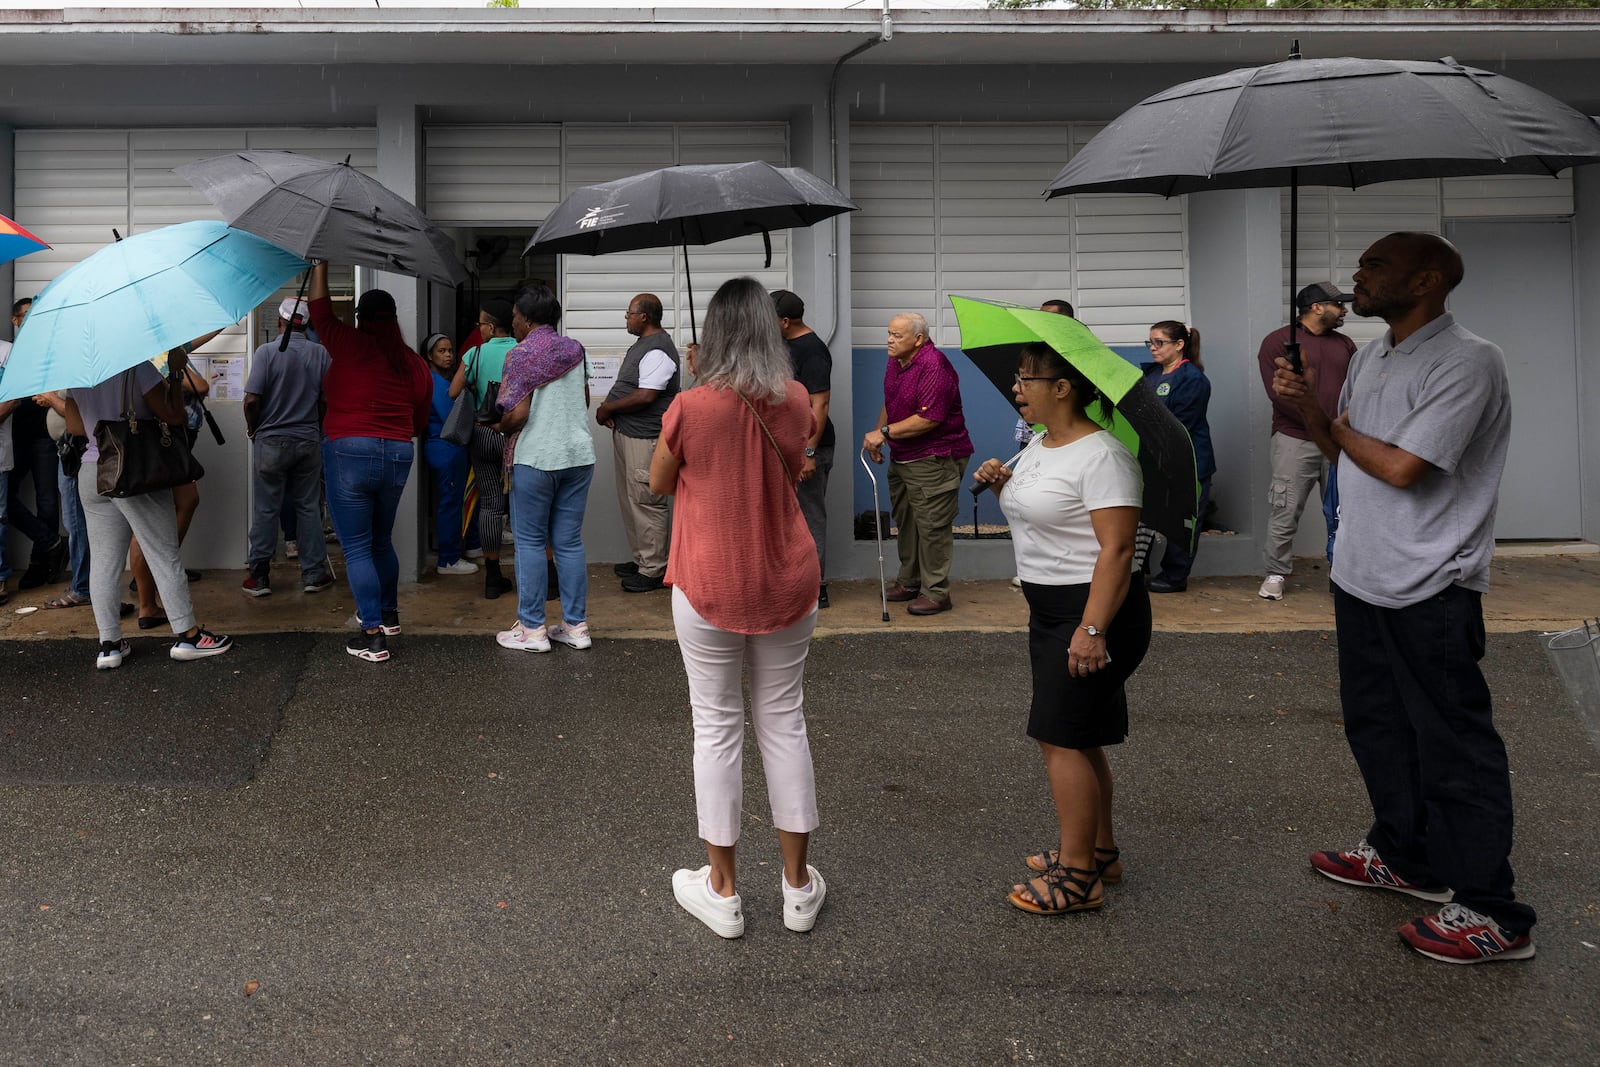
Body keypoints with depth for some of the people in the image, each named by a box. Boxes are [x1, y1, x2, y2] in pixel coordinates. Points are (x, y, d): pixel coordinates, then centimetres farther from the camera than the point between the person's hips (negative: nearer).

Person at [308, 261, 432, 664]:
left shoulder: (349, 345, -7)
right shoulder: (415, 364, 6)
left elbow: (319, 309, 6)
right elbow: (420, 423, 13)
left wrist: (321, 264, 16)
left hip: (349, 453, -5)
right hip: (398, 456, 5)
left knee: (357, 548, -1)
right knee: (382, 540, 23)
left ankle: (372, 635, -4)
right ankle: (388, 614, 35)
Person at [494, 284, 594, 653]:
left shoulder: (522, 354, -9)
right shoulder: (574, 349, 10)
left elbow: (517, 414, -15)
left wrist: (496, 426, 4)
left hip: (536, 458, -6)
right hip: (579, 454, 6)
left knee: (530, 542, 3)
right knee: (569, 541, 9)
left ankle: (532, 629, 6)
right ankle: (576, 626, 12)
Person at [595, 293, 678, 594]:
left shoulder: (657, 351, -18)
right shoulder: (642, 344, 15)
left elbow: (645, 396, -26)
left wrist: (608, 407, -13)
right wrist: (610, 407, 3)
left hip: (645, 438, -11)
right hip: (627, 433, 11)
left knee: (646, 502, -6)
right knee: (630, 498, 17)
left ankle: (653, 571, 0)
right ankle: (641, 559, 28)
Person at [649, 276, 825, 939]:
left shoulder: (692, 407, -15)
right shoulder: (796, 402, -4)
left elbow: (658, 484, 1)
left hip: (710, 590, -3)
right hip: (787, 586, 3)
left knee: (716, 728, 8)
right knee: (784, 722, 13)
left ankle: (721, 891, 19)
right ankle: (798, 886, 22)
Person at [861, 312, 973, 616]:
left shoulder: (934, 366, -21)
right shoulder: (895, 362, 8)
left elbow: (929, 419, -26)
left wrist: (885, 432, -20)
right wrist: (877, 436, 11)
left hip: (934, 460, -10)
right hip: (902, 457, 10)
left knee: (931, 526, -6)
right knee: (905, 521, 17)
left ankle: (936, 592, 2)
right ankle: (909, 582, 30)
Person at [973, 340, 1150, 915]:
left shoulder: (1101, 455, -19)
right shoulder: (1038, 446, 11)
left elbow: (1116, 548, -24)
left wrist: (1092, 628, -29)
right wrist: (1001, 484, 5)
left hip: (1094, 609, -10)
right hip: (1049, 608, 10)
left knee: (1061, 738, -7)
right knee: (1079, 736, 16)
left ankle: (1077, 877, 3)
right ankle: (1099, 850, 30)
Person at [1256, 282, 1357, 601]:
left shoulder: (1345, 344, 15)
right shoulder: (1278, 341, -2)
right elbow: (1278, 392, -11)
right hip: (1295, 440, -4)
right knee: (1285, 512, -3)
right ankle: (1276, 574, 8)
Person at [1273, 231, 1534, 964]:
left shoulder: (1467, 361, -17)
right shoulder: (1370, 357, 11)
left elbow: (1400, 467, -24)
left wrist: (1338, 425, -7)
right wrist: (1310, 409, -3)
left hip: (1429, 590, -9)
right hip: (1362, 575, 9)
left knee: (1452, 745, -3)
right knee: (1376, 724, 20)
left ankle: (1491, 914, 7)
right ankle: (1404, 857, 37)